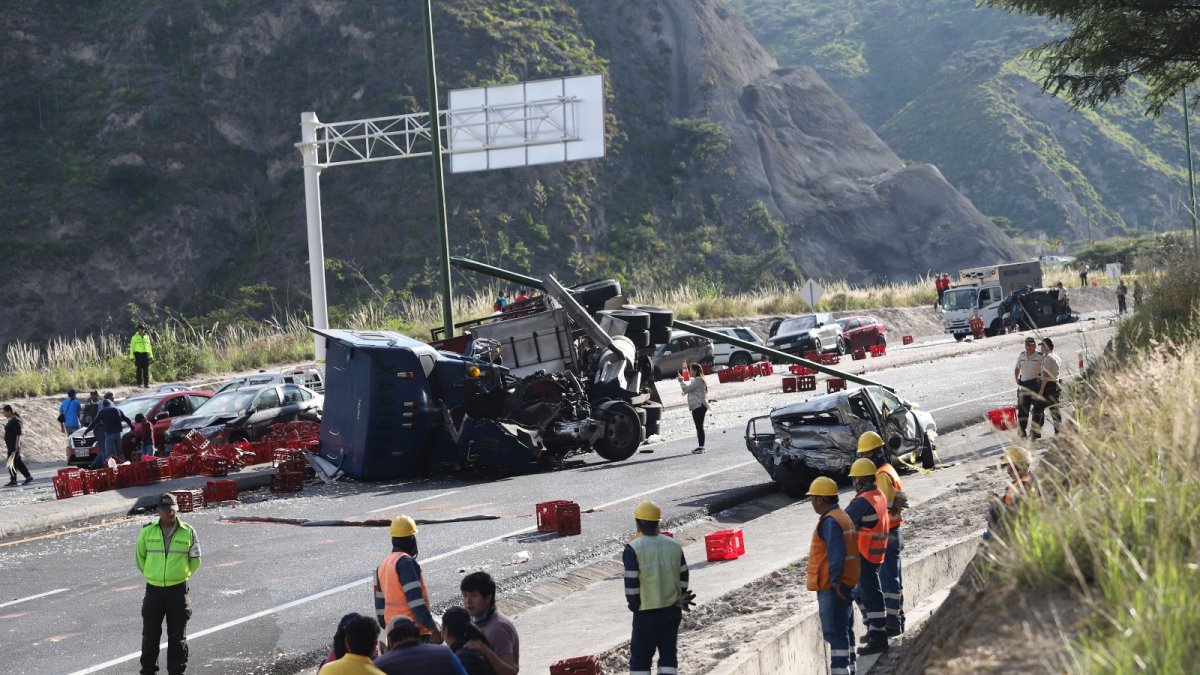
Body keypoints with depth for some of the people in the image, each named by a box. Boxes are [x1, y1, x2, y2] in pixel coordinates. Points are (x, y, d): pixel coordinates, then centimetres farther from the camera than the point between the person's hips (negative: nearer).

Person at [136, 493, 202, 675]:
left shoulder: (188, 533, -4)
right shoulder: (147, 531, -3)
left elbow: (195, 560, 8)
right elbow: (139, 557, 10)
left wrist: (181, 575, 8)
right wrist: (151, 574, 12)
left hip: (178, 590, -1)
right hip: (154, 590, 1)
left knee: (178, 635, 7)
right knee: (150, 633, 7)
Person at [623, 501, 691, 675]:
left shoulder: (633, 548, -13)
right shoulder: (674, 545, 4)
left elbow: (631, 583, -15)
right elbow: (683, 577, 9)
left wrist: (634, 605, -2)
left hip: (647, 613, -5)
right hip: (673, 611, 5)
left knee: (640, 658, 6)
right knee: (668, 654, 13)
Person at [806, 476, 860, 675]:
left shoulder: (830, 522, -17)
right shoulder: (845, 517, 14)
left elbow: (836, 554, -25)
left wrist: (834, 580, -21)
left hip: (831, 586, -10)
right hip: (848, 583, 10)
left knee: (834, 631, -8)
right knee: (845, 629, 17)